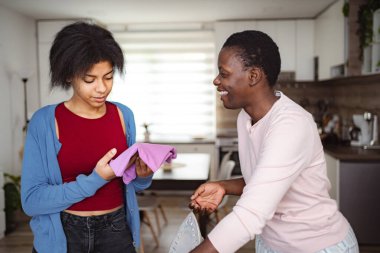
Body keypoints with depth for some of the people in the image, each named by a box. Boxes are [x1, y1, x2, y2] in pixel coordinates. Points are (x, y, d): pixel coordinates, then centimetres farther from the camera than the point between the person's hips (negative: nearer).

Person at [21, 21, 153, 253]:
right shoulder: (45, 121, -13)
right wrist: (94, 180, -26)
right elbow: (32, 201, -16)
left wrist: (143, 175, -14)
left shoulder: (124, 115, -3)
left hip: (116, 231, 3)